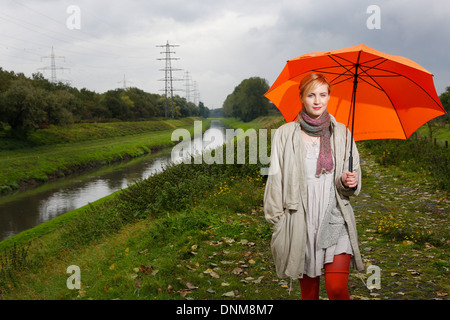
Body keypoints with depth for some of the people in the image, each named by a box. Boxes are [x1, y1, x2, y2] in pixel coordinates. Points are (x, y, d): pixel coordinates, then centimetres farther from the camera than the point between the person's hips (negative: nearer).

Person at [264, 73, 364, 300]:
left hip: (336, 219, 0)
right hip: (301, 221, 0)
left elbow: (354, 176, 15)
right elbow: (276, 179, 5)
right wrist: (278, 219, 0)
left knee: (337, 288, -13)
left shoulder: (342, 133, 8)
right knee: (308, 289, 8)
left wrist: (349, 182, -8)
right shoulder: (286, 134, 3)